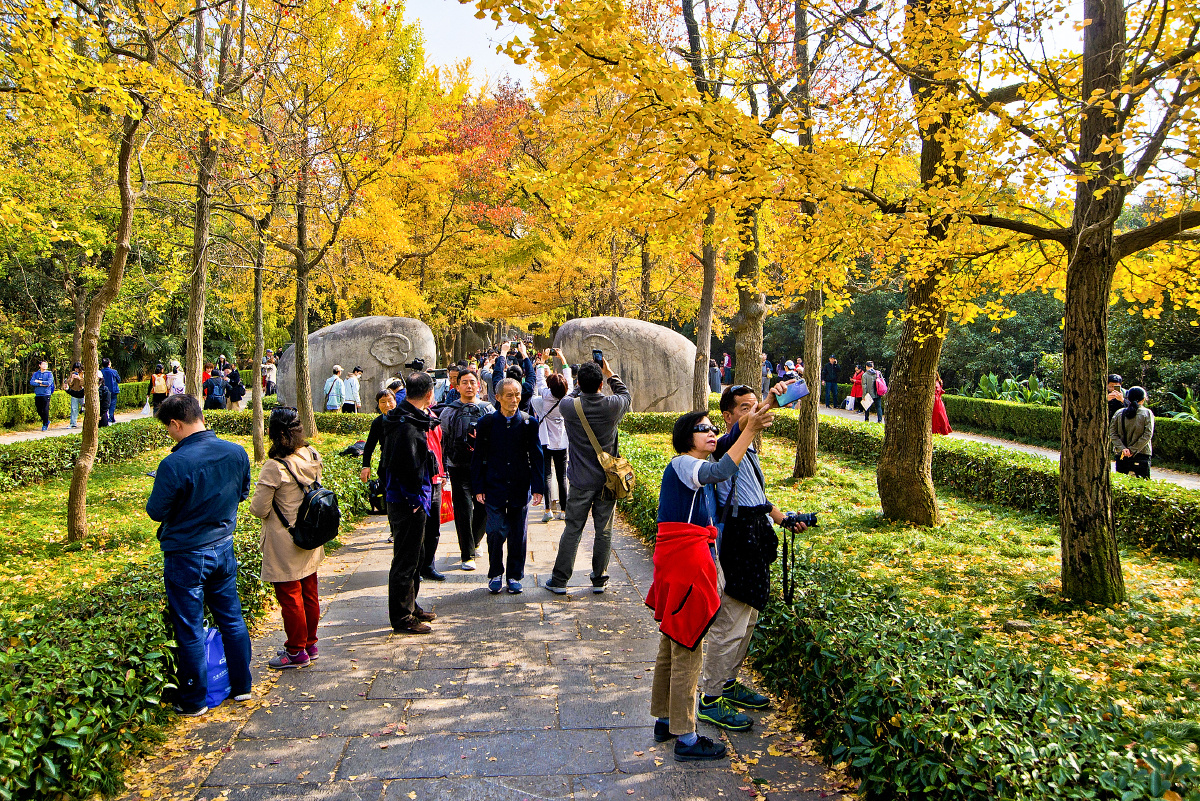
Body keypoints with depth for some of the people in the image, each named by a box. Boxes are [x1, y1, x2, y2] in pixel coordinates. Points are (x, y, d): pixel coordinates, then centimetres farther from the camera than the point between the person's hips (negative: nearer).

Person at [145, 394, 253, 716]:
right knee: (232, 620, 18)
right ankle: (242, 686, 29)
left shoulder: (174, 464, -25)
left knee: (189, 631, 9)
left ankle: (194, 701, 21)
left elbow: (156, 511, -13)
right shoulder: (236, 453, -6)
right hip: (224, 550, 6)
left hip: (186, 558, -5)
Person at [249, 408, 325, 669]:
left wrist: (254, 503, 3)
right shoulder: (312, 456, -2)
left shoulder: (274, 468, -23)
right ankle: (310, 643, 30)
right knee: (309, 593, 17)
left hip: (284, 543, -7)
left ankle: (296, 652, 16)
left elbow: (259, 509, -18)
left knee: (289, 596, 6)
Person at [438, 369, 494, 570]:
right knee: (463, 511, -4)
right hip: (459, 468, -1)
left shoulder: (488, 409, 9)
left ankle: (474, 542, 34)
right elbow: (442, 441, 8)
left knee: (484, 508, 6)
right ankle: (467, 555, 7)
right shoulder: (449, 412, 6)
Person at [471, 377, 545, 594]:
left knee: (518, 534, 7)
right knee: (496, 532, -3)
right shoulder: (486, 423, 1)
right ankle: (495, 574, 17)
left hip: (520, 489, 1)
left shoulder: (529, 423, 3)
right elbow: (478, 458, 4)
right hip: (494, 487, -1)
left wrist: (538, 487, 0)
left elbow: (536, 457, 5)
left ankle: (514, 576, 21)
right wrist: (479, 487, -1)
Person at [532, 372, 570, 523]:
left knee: (546, 475, -1)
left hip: (546, 442, -3)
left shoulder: (546, 396, -12)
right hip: (562, 443, 3)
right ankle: (563, 510, 10)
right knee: (562, 477, 7)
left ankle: (548, 510, -10)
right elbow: (569, 384, 13)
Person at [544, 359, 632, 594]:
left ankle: (559, 580, 13)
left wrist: (582, 381, 19)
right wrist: (610, 373, 21)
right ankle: (599, 580, 18)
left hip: (580, 481, 0)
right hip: (607, 479, 0)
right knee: (604, 531, 9)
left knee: (572, 530, 6)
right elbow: (626, 395, 15)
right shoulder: (612, 405, -10)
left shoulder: (569, 406, -11)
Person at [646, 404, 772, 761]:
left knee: (672, 644, 19)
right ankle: (685, 738, 7)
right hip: (686, 561, -11)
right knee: (687, 650, -3)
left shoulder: (693, 469, 20)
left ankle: (665, 720, 32)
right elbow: (720, 471, -31)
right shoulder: (683, 464, -13)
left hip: (681, 563, 11)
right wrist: (749, 430, -35)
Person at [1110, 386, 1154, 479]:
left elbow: (1112, 433, -3)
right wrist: (1133, 450, -9)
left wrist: (1122, 448, -10)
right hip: (1142, 455, -2)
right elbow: (1147, 435, -9)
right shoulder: (1147, 413, -3)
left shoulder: (1119, 413, 3)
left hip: (1121, 455, 2)